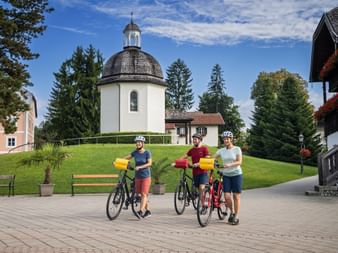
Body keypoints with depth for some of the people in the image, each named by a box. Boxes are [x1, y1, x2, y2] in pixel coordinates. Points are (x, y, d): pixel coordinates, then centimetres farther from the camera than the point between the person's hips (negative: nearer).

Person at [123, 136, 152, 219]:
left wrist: (139, 167, -26)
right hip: (138, 176, 5)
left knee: (144, 194, -10)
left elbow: (149, 163, -15)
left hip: (146, 176, -5)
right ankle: (147, 211, 19)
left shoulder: (147, 153, -8)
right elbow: (127, 158, 7)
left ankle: (141, 211, -16)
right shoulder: (135, 152, 4)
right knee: (142, 194, 9)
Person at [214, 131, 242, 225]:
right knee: (227, 196, -4)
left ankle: (236, 217, 10)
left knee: (236, 196, -1)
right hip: (226, 175, 3)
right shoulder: (221, 151, 5)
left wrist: (230, 165, -28)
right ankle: (232, 212, 22)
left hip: (236, 174, -3)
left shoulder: (237, 149, -4)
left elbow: (239, 162, -12)